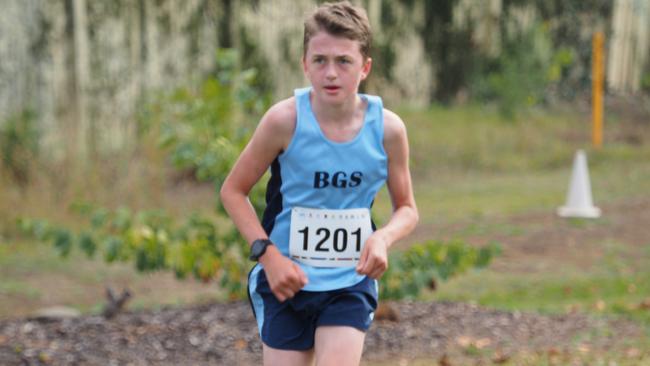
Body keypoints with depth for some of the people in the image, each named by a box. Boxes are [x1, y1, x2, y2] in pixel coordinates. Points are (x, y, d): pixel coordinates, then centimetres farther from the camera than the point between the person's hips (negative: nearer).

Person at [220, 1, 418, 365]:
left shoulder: (388, 128, -7)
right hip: (287, 280, 0)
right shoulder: (286, 120, -13)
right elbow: (233, 190, -1)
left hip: (351, 283, 1)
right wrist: (268, 254, -13)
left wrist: (382, 238, -16)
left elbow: (407, 208, 7)